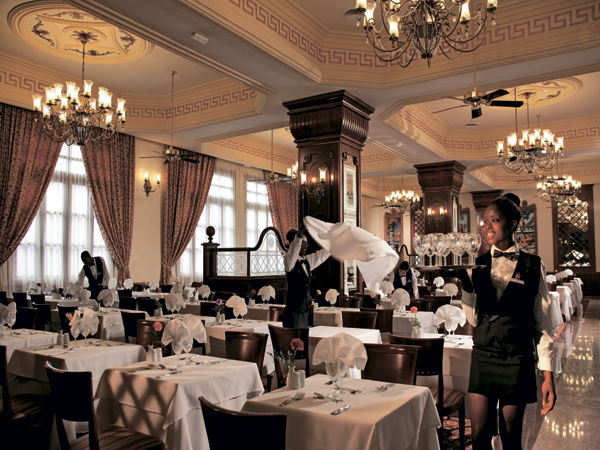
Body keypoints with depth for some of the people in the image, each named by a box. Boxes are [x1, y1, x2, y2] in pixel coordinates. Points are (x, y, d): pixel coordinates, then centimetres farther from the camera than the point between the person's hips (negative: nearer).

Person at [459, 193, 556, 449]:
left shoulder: (532, 266, -2)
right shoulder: (478, 265, 3)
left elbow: (542, 322, 0)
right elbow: (474, 319, 0)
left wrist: (548, 375, -2)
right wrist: (465, 284, -15)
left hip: (517, 361, -2)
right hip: (482, 358, 2)